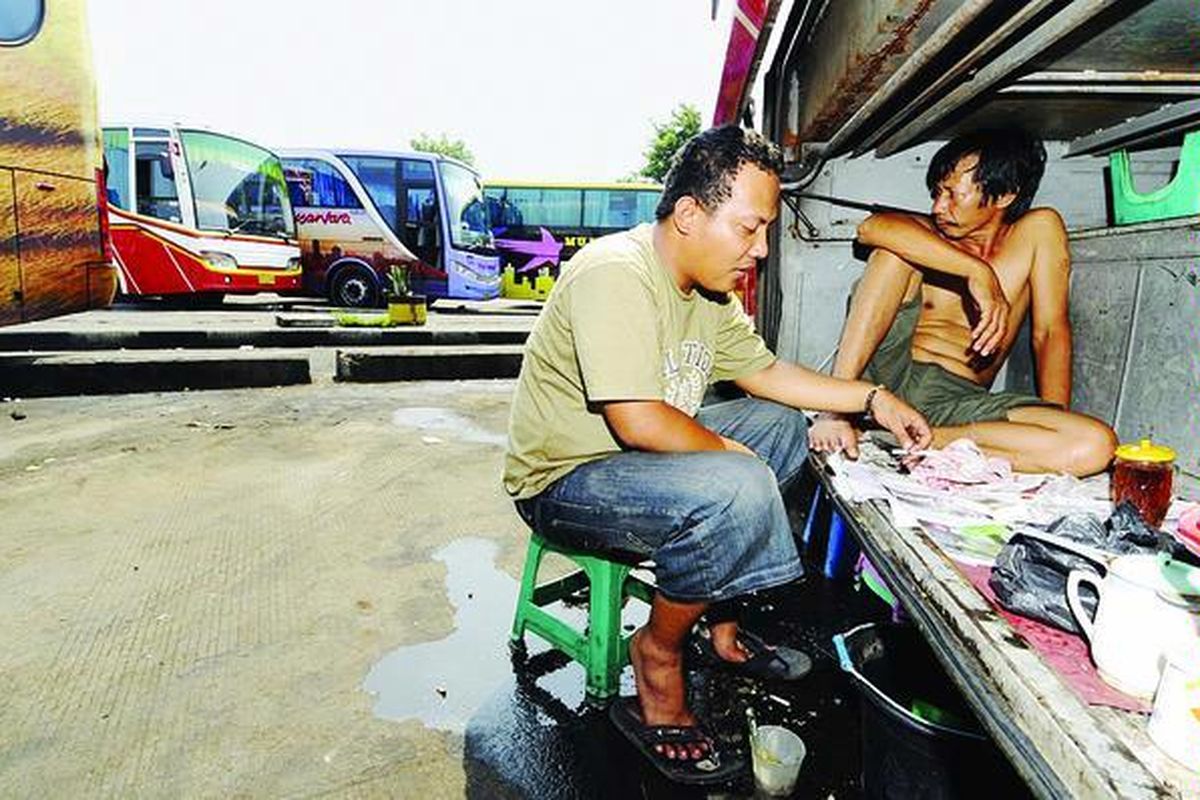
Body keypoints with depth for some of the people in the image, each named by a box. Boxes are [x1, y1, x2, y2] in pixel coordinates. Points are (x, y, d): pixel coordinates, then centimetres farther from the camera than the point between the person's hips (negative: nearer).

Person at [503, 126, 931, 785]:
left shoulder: (709, 287, 6)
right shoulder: (616, 273, -24)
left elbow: (764, 372, 15)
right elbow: (638, 421, -31)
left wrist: (873, 399, 8)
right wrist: (730, 451, -15)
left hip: (638, 456, 10)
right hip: (565, 480, -10)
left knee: (784, 426, 11)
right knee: (737, 488, -31)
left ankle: (722, 627, 12)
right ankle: (657, 658, -5)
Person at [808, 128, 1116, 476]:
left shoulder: (1039, 230, 9)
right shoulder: (926, 235, 9)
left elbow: (1050, 333, 2)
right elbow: (872, 227, -17)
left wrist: (1055, 424, -8)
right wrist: (977, 272, -24)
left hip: (957, 400, 0)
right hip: (888, 375, 0)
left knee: (1097, 445, -24)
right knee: (893, 253, -19)